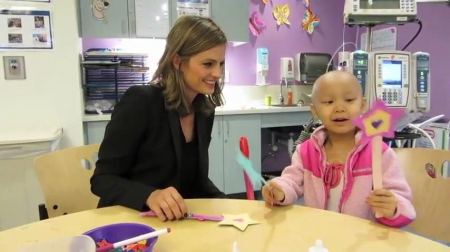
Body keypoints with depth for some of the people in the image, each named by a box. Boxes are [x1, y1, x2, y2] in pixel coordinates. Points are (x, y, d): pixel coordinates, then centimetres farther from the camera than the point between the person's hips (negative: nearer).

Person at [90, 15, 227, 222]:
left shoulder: (204, 109, 1)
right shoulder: (140, 102, -18)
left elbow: (195, 177, 9)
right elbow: (103, 179, -15)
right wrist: (150, 196, -32)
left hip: (178, 221, 6)